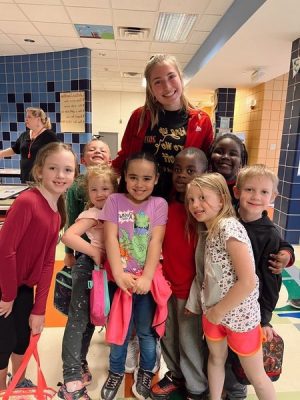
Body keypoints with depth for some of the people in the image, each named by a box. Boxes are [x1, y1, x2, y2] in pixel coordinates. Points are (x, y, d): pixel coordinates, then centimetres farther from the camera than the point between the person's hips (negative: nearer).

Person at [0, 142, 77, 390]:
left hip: (24, 287, 8)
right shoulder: (27, 201, -25)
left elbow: (47, 263, 0)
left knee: (24, 340, 22)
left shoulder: (57, 214, 0)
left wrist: (39, 309, 1)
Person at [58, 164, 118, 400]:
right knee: (79, 319, -1)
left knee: (89, 318, 19)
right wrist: (94, 252, -22)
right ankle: (72, 380, 9)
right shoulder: (92, 214, -15)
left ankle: (79, 365, 37)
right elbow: (68, 236, -26)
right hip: (89, 267, -7)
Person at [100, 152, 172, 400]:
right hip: (121, 278, 0)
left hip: (148, 279, 0)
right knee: (120, 329, 15)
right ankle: (116, 372, 42)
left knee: (146, 331, 15)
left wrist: (146, 277, -16)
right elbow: (110, 239, -9)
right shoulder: (114, 201, -3)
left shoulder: (159, 204, -3)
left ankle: (146, 372, 42)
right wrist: (119, 274, -16)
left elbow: (156, 242, -9)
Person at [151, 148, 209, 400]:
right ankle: (176, 374, 48)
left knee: (190, 341, 13)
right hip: (167, 283, 6)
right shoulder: (167, 206, -1)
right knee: (168, 336, 22)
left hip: (190, 288, -5)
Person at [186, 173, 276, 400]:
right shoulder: (209, 229, 1)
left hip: (239, 314, -7)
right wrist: (211, 308, 2)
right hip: (214, 311, 7)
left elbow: (248, 282, -28)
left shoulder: (229, 227, -25)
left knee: (256, 376, 14)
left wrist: (219, 311, -17)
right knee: (216, 359, 25)